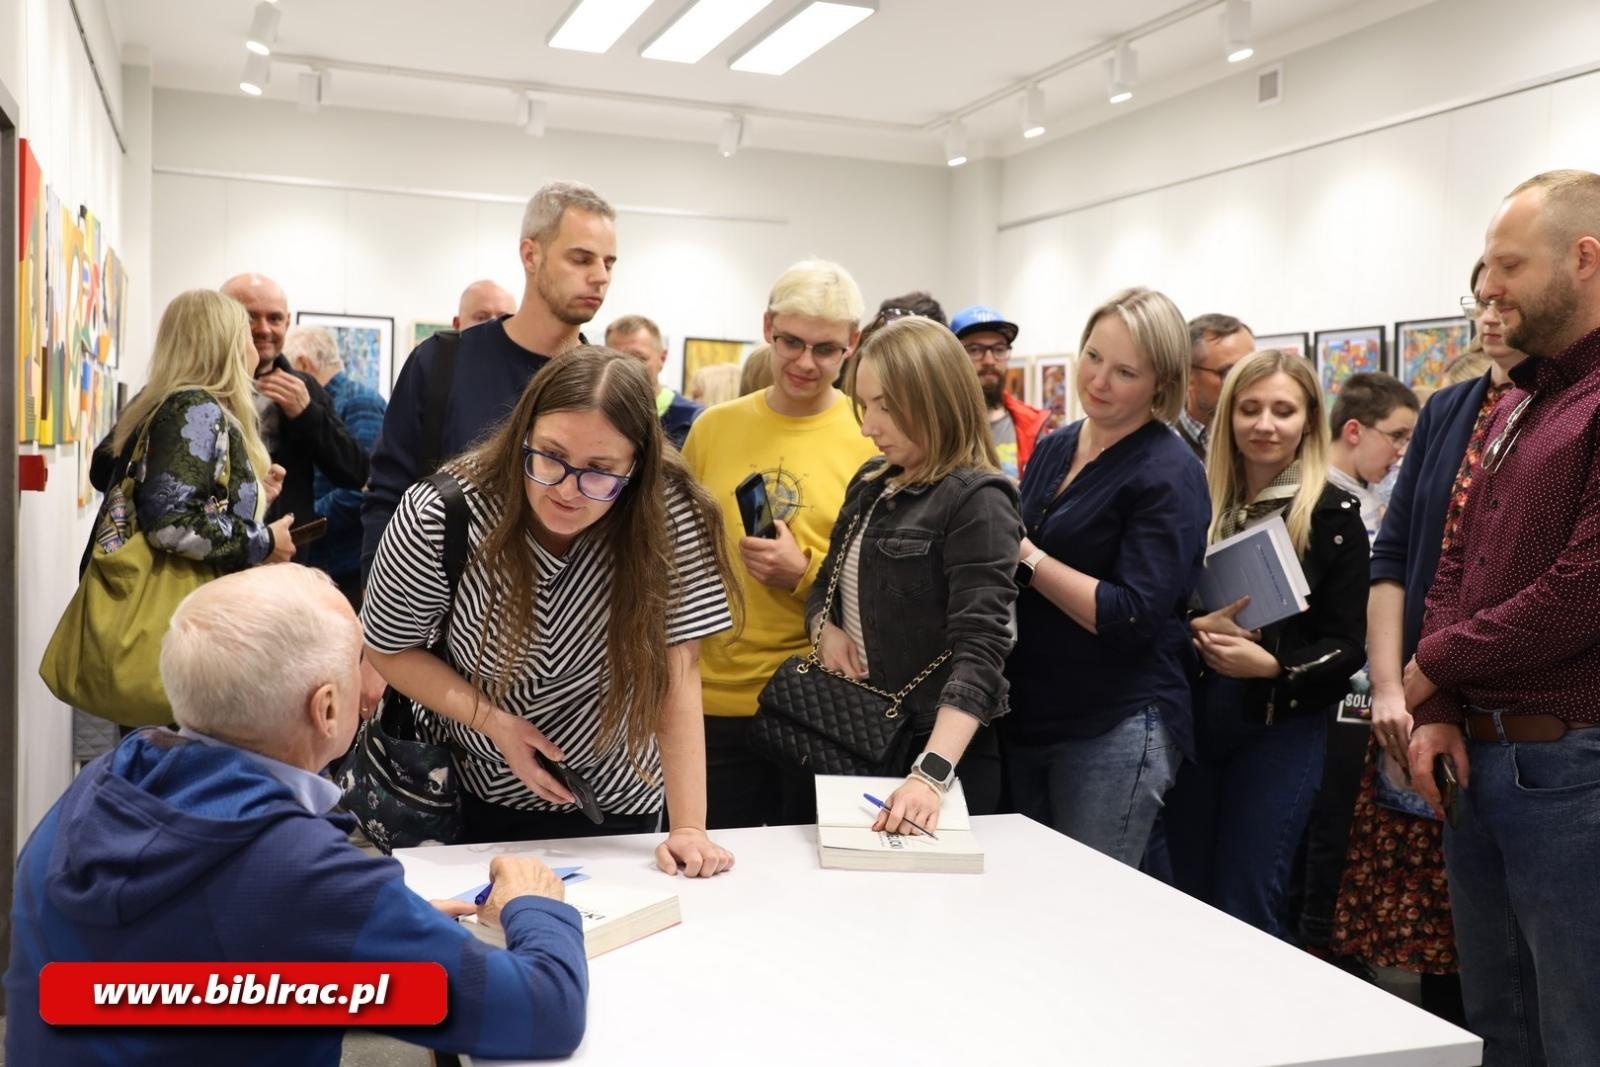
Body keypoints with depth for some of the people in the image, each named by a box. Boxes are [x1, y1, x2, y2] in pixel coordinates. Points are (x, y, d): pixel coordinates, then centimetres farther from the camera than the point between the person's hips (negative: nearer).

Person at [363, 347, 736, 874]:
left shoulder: (669, 513, -26)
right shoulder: (439, 518, -23)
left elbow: (674, 671, -24)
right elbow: (389, 648, -9)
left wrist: (689, 827, -28)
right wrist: (494, 722, -21)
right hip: (465, 787, 0)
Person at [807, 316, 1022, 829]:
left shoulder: (977, 501, -15)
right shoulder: (871, 484, 8)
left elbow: (979, 648, -24)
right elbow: (826, 584, 17)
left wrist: (932, 773, -35)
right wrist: (825, 629, -6)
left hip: (937, 747, -7)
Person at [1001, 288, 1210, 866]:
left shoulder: (1169, 475, -12)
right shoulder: (1052, 450, 9)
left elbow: (1132, 617, -20)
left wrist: (1025, 556, -19)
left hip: (1118, 728, -7)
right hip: (1027, 715, 7)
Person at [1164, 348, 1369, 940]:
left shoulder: (1333, 514, -4)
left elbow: (1346, 645, -5)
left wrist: (1273, 666, -21)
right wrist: (1195, 629, -14)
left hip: (1281, 727, -3)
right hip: (1191, 720, 4)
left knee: (1247, 908, 0)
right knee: (1189, 899, 13)